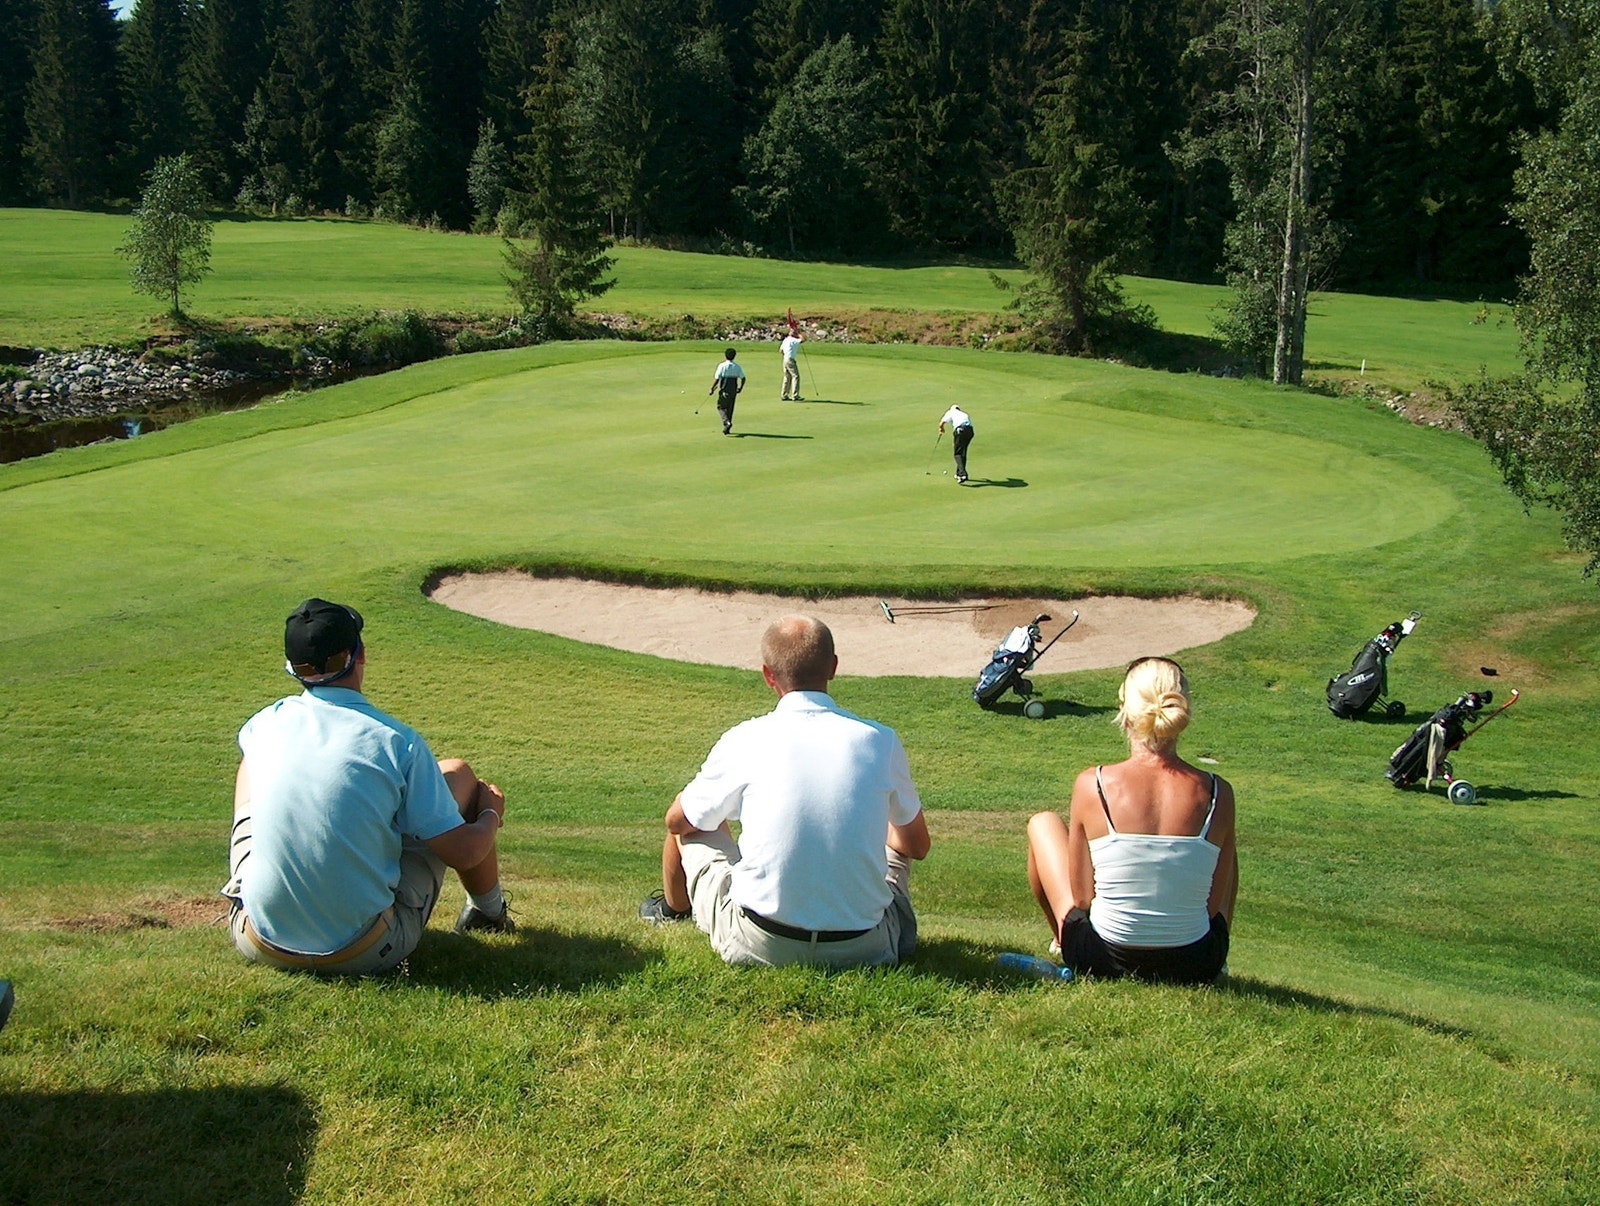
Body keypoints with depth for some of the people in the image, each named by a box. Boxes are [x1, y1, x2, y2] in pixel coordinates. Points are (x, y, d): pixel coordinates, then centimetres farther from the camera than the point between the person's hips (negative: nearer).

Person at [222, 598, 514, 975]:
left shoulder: (265, 725, -1)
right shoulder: (397, 741, -12)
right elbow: (463, 853, -9)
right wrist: (491, 814, 14)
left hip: (262, 946, 3)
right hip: (366, 954, -3)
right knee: (457, 773, 14)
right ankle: (489, 911, 37)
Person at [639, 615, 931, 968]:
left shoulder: (744, 741, -7)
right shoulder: (881, 741, -3)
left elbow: (677, 820, 11)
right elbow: (918, 846, 13)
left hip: (759, 947, -1)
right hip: (863, 949, 1)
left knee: (689, 824, 25)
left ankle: (674, 909, 55)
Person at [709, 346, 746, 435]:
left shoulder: (722, 366, -10)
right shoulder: (737, 367, 2)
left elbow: (716, 379, -12)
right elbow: (743, 378, 6)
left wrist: (712, 389, -2)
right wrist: (740, 388, 21)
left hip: (724, 390, -4)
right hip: (733, 390, 4)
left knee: (721, 407, 8)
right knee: (730, 408, 13)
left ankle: (727, 422, -17)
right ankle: (727, 429, 15)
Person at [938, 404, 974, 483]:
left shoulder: (950, 412, 21)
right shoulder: (965, 414, 35)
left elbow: (941, 423, 11)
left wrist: (941, 429, 36)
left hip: (960, 430, -5)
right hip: (970, 430, 5)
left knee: (958, 453, -2)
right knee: (963, 452, 20)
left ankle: (962, 474, -19)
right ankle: (959, 473, 26)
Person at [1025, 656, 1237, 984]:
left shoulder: (1093, 785, -16)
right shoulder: (1217, 793, -13)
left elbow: (1081, 897, -7)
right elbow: (1215, 903, -3)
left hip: (1102, 960, -1)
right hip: (1195, 967, 1)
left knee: (1043, 824, 23)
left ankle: (1061, 943, 42)